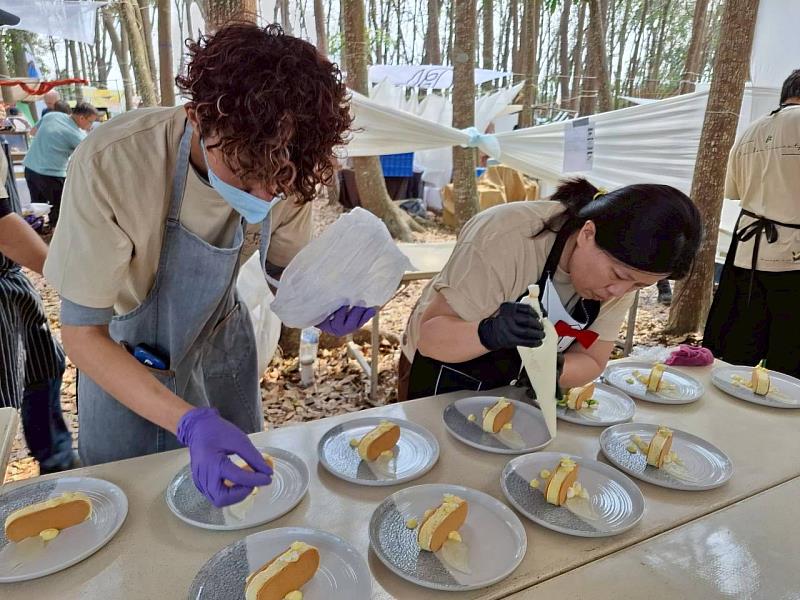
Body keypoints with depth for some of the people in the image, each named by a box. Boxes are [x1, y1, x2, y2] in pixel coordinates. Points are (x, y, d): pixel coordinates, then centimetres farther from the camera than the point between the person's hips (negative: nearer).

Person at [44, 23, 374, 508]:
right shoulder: (111, 163, -34)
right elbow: (82, 332, -26)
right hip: (124, 364, -3)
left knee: (239, 485, 23)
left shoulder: (283, 169, -22)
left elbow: (285, 270, -5)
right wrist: (188, 422, -39)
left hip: (222, 349, 3)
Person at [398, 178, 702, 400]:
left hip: (519, 386, 5)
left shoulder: (623, 262, -16)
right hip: (443, 379, -4)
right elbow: (430, 335, -31)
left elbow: (591, 360, -11)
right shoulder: (506, 239, -33)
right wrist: (490, 333, -51)